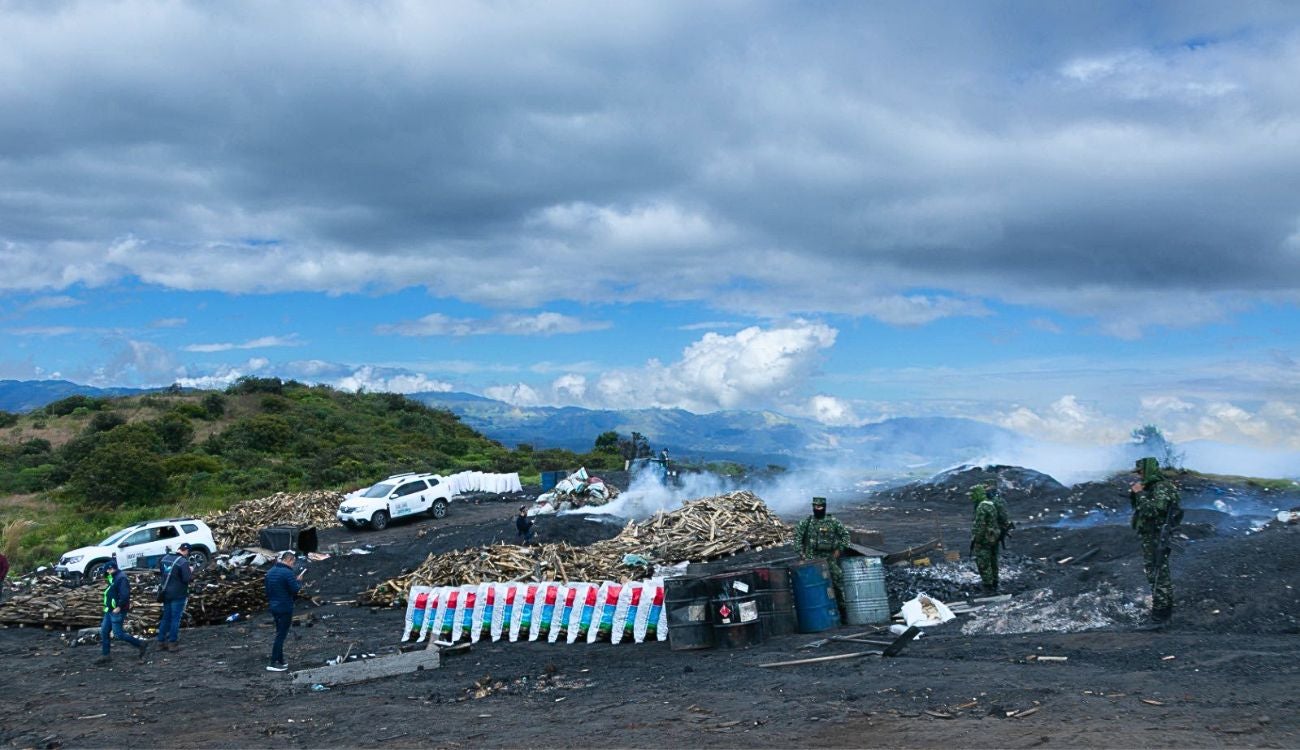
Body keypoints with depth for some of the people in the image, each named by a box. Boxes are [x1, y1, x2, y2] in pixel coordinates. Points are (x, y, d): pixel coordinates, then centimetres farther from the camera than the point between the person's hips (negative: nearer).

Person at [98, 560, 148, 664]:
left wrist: (119, 607, -26)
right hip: (109, 611, 10)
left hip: (117, 611, -10)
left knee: (118, 634, -9)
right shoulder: (112, 578, 16)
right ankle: (105, 655, 16)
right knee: (104, 632, 9)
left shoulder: (121, 578, -17)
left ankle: (141, 644, 2)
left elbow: (125, 594, -26)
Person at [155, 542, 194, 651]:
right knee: (175, 619, 2)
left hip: (166, 593, 7)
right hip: (178, 594, -7)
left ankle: (161, 641, 19)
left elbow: (160, 570, 20)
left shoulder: (165, 557, 5)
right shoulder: (183, 562, -20)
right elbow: (187, 579, -22)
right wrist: (191, 572, -3)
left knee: (166, 618, 16)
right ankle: (172, 643, 4)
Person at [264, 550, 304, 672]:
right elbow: (295, 590, -19)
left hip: (273, 607, 8)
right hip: (285, 608, -8)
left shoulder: (270, 572, 8)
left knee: (279, 633, 19)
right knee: (281, 635, -2)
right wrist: (299, 581, -2)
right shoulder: (287, 573, -19)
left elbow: (267, 590, 15)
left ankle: (280, 660, 26)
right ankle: (273, 663, -2)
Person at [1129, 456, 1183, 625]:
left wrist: (1140, 493, -21)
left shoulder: (1162, 487, -18)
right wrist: (1133, 493, 1)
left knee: (1159, 574, -6)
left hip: (1157, 538, -10)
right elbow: (1136, 506, 18)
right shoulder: (1150, 486, 11)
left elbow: (1152, 510, -29)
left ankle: (1161, 612, -1)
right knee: (1152, 572, 18)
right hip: (1148, 537, 10)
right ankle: (1164, 605, 29)